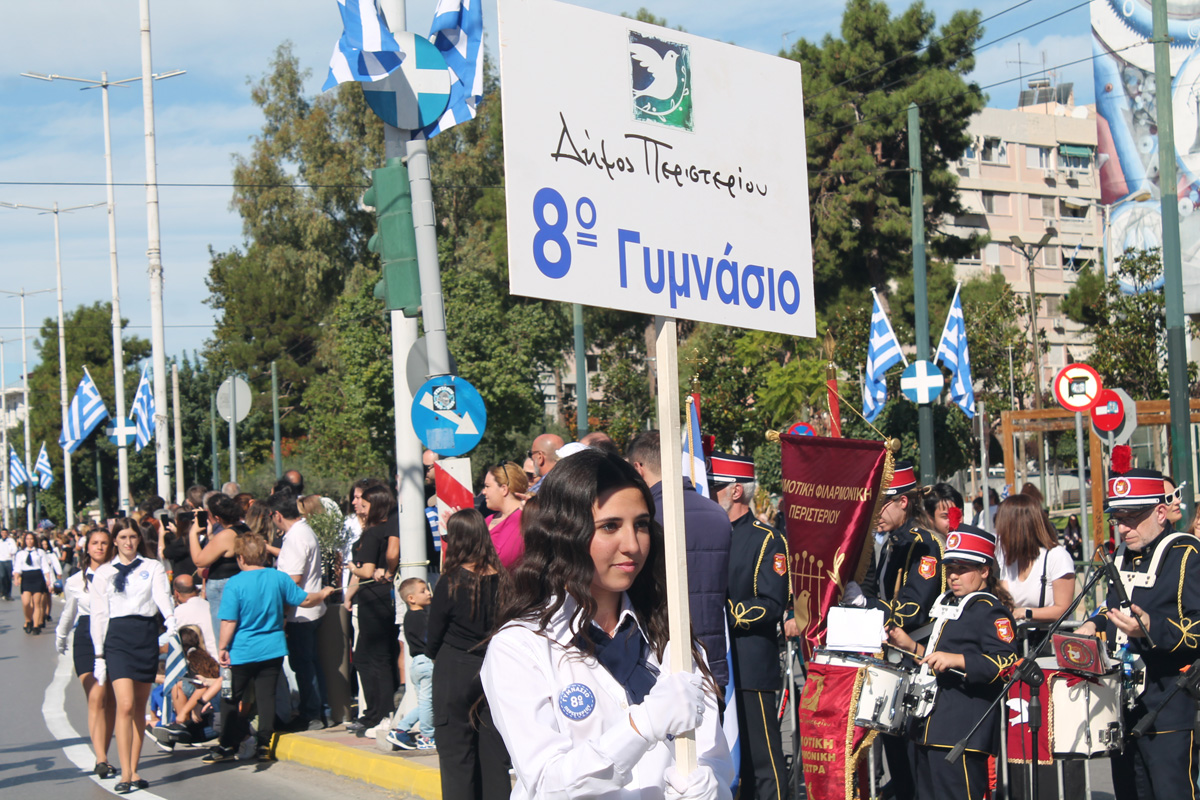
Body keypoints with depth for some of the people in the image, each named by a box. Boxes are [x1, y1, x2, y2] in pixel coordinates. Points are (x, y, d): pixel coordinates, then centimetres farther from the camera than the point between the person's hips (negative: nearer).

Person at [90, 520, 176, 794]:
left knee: (139, 707, 7)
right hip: (117, 637, -1)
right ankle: (126, 774, -15)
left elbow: (162, 594, -9)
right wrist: (99, 654, 3)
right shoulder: (103, 573, 11)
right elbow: (99, 614, 9)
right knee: (125, 705, -13)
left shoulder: (153, 567, 10)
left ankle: (134, 770, 15)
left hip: (147, 635, 1)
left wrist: (170, 617, -30)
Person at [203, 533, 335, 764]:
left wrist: (222, 648, -4)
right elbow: (305, 600, 7)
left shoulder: (234, 584, -11)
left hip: (242, 652, -3)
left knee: (231, 698, 9)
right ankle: (265, 744, 8)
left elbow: (229, 621, -13)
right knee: (266, 696, 8)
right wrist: (323, 594, 26)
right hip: (273, 649, 3)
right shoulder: (279, 578, -1)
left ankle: (227, 745, 15)